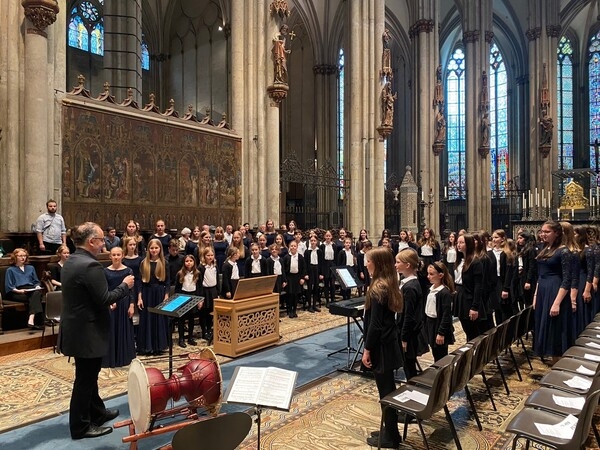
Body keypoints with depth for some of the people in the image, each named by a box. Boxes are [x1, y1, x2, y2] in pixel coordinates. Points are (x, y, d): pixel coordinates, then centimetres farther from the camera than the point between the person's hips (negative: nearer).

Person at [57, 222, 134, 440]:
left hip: (77, 328, 10)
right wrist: (125, 285, -10)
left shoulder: (71, 262, 7)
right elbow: (104, 299, -23)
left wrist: (107, 304, 17)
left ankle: (97, 413, 37)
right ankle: (80, 426, 19)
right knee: (85, 378, 5)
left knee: (88, 375, 21)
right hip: (87, 331, -10)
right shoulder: (91, 265, -25)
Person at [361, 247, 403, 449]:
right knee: (389, 388, 18)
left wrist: (367, 349, -14)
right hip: (389, 343, 9)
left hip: (381, 346, -9)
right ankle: (390, 431, 32)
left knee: (385, 390, 4)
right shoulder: (390, 285, 6)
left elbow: (375, 324, -22)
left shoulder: (378, 288, -22)